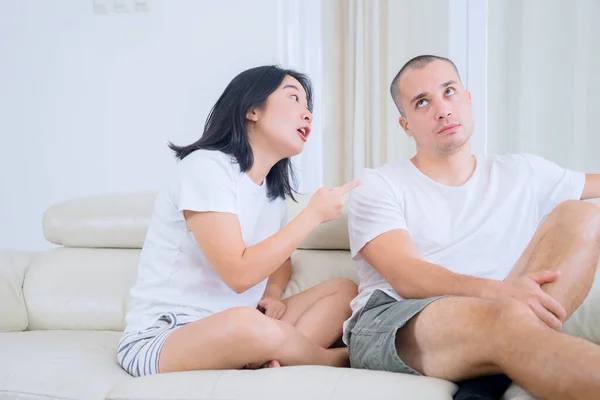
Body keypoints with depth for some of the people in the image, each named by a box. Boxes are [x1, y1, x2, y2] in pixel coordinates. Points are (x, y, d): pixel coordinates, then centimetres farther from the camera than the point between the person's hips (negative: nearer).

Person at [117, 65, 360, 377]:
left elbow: (280, 258, 22)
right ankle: (330, 359, -8)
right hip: (160, 338, -8)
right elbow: (239, 274, -24)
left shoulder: (275, 186, 8)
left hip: (232, 329, 8)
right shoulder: (206, 166, -16)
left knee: (345, 290, 0)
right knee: (246, 323, -39)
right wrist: (313, 214, -17)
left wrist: (273, 295, -2)